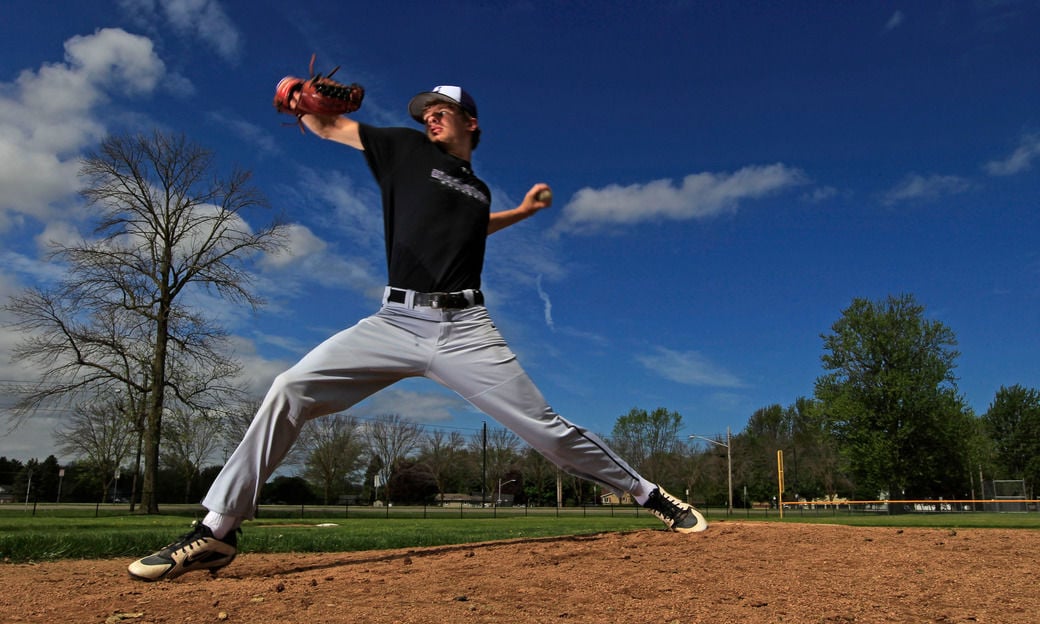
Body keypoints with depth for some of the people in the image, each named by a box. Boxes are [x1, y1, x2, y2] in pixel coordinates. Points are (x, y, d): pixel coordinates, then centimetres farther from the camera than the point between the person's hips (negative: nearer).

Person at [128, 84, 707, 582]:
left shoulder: (480, 190, 19)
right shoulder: (408, 148, 12)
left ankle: (649, 494, 12)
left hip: (463, 329, 1)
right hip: (395, 322, 0)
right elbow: (325, 124, 10)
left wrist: (522, 212, 36)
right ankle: (218, 531, -7)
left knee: (545, 427, -5)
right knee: (291, 390, -16)